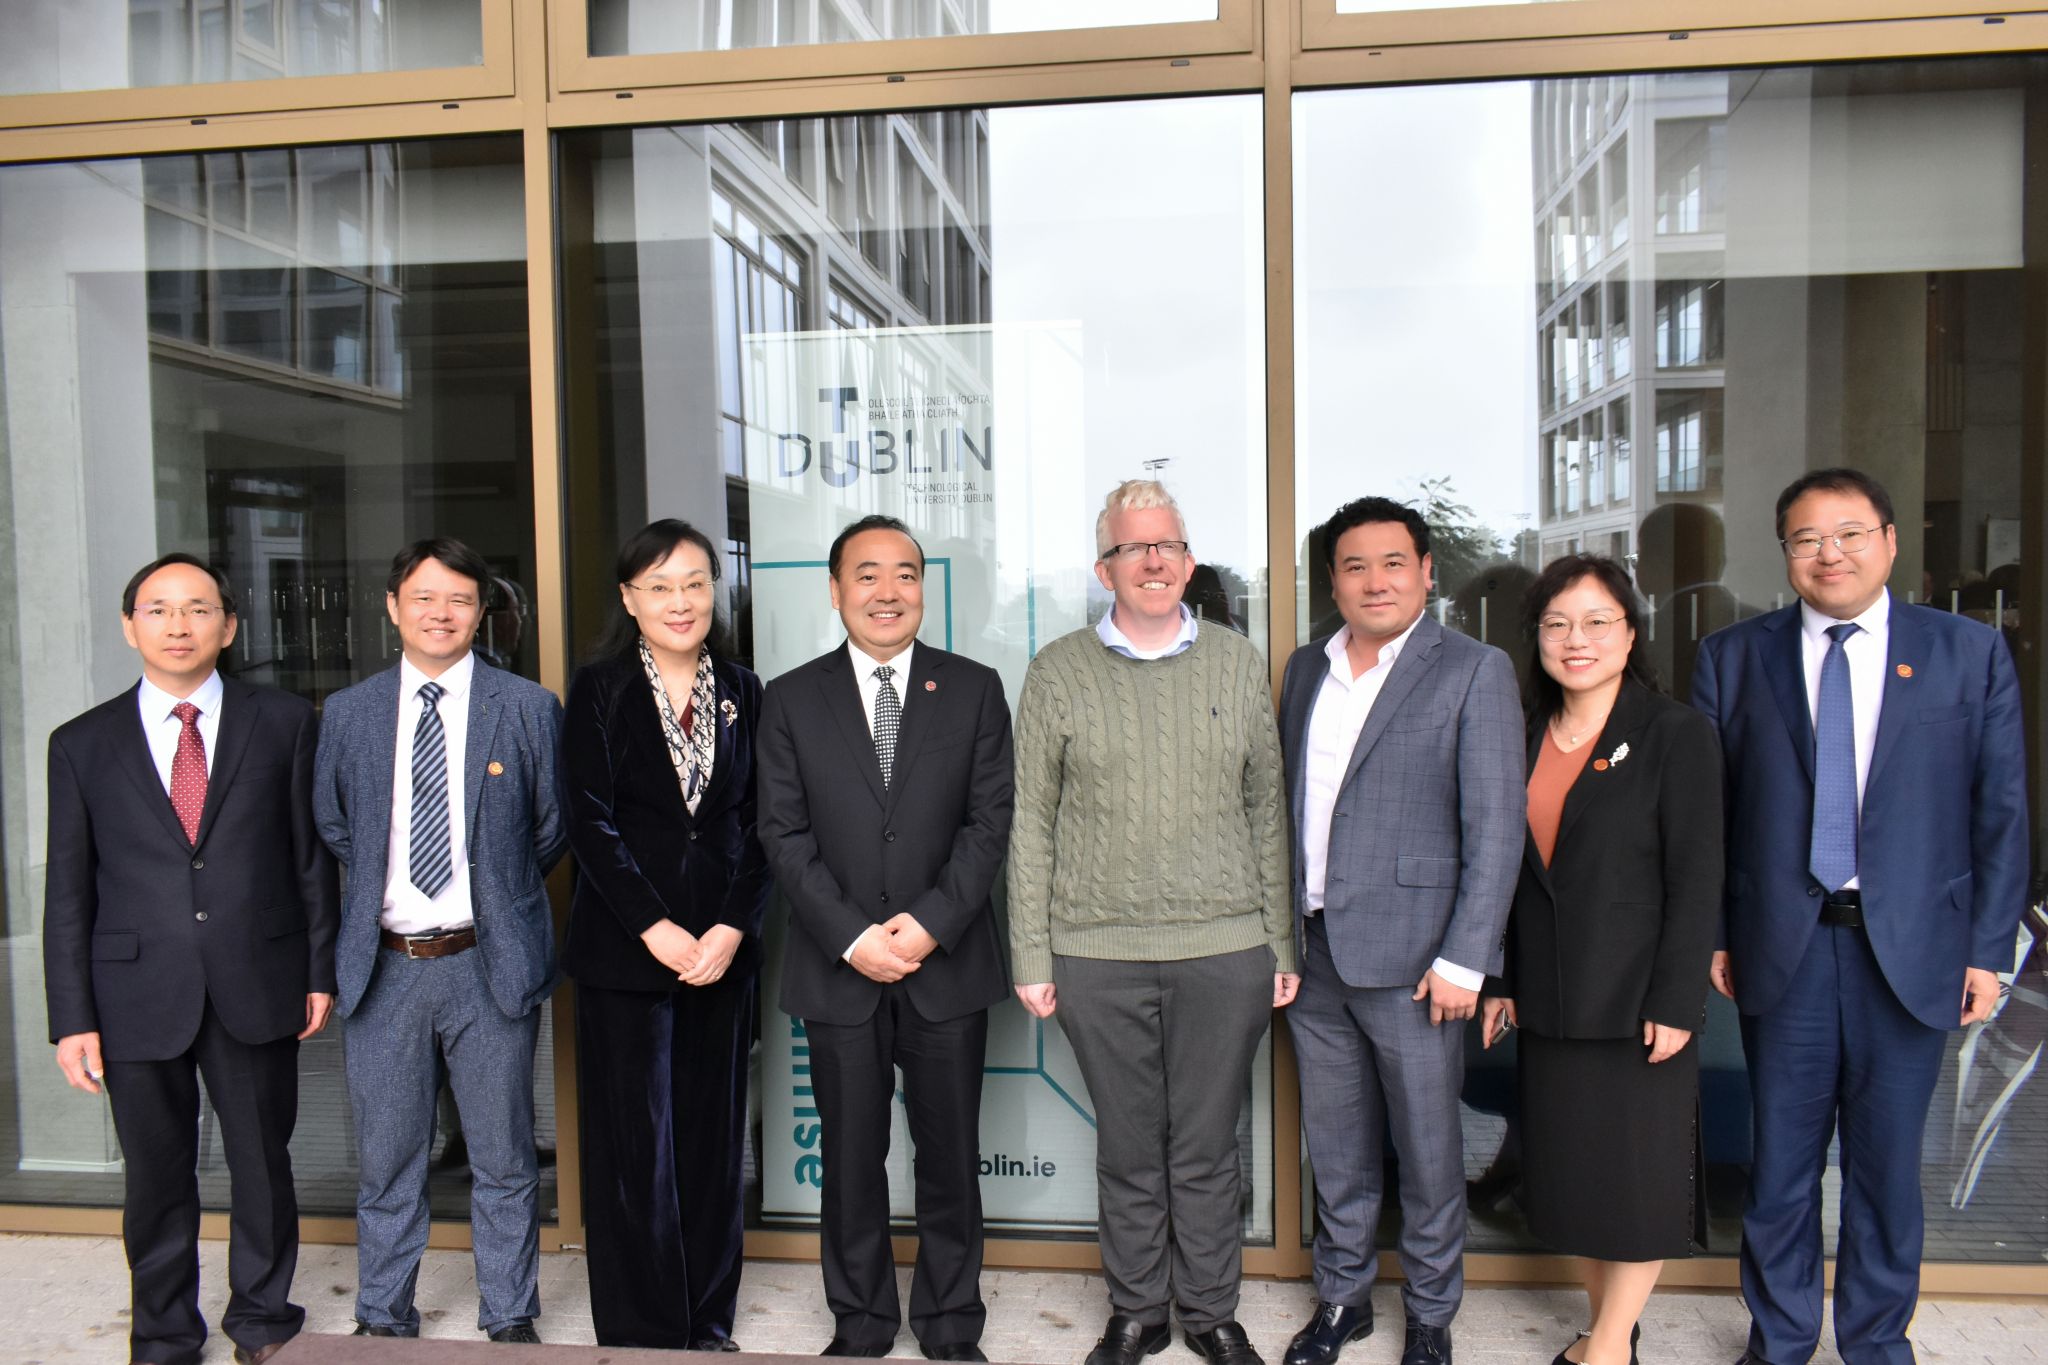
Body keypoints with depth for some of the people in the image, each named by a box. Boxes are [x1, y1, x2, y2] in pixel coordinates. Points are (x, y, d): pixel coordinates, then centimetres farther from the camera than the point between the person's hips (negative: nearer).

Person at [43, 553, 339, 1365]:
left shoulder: (283, 723, 1)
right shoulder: (82, 744, 3)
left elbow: (311, 854, 3)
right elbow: (68, 892, 3)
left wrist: (320, 970, 2)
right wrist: (72, 1019, -1)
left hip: (257, 988, 0)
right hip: (139, 998, 0)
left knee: (263, 1167, 13)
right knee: (157, 1181, 13)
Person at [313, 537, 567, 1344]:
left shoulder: (528, 709, -2)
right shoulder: (348, 713, 5)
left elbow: (553, 828, 6)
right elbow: (331, 827, 15)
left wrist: (499, 887, 7)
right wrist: (381, 885, 9)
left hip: (491, 965, -2)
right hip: (383, 966, 2)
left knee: (504, 1159, 10)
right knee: (385, 1161, 14)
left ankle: (510, 1321, 26)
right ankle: (382, 1319, 33)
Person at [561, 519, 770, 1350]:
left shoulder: (742, 694, 8)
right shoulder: (600, 691, 0)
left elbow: (758, 825, 5)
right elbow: (592, 823, -6)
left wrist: (731, 928, -8)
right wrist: (658, 930, -12)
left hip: (721, 949, 3)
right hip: (624, 952, -3)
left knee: (713, 1142, 10)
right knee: (634, 1147, 4)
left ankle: (708, 1326, 24)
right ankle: (641, 1333, 18)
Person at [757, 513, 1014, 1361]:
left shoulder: (974, 689, 2)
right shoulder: (791, 701, 3)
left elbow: (990, 822, -3)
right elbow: (784, 835, -2)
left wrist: (931, 923, -14)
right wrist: (852, 937, -12)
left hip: (948, 965, 0)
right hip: (838, 969, 0)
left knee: (950, 1156, 11)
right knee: (851, 1158, 12)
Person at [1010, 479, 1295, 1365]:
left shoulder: (1238, 664, 6)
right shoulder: (1058, 672, 2)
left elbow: (1267, 812, 8)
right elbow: (1031, 822, 2)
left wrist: (1281, 944, 6)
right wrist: (1031, 957, -1)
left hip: (1225, 951, 1)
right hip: (1097, 953, 0)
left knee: (1207, 1148, 11)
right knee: (1129, 1149, 12)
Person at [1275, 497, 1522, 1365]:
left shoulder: (1473, 671, -6)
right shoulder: (1305, 669, 10)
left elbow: (1495, 828, -9)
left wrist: (1463, 961, -14)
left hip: (1411, 957, -4)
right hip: (1314, 953, 5)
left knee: (1427, 1149, 9)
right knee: (1335, 1145, 16)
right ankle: (1342, 1296, 35)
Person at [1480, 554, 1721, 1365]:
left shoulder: (1675, 734, -7)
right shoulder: (1526, 738, 8)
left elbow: (1696, 879, -10)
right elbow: (1508, 868, 10)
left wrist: (1676, 1001, -15)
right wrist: (1500, 981, 7)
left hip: (1635, 998, -5)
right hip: (1550, 1001, 5)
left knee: (1636, 1173, 4)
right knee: (1570, 1172, 12)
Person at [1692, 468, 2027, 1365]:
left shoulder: (1970, 654, 3)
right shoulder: (1733, 659, 2)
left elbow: (2000, 811, 3)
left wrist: (1988, 947, -1)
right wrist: (1707, 935, 0)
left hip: (1911, 949, 0)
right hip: (1781, 946, 0)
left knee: (1888, 1164, 12)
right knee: (1781, 1162, 11)